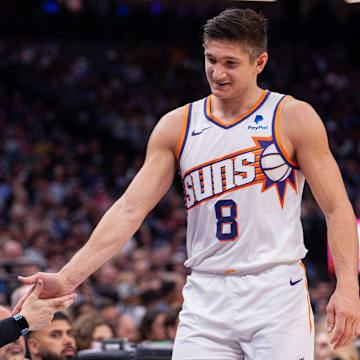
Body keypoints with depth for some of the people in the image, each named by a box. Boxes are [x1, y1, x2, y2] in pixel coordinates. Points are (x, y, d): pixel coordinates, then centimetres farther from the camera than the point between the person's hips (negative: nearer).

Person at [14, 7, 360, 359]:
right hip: (205, 296, 3)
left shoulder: (292, 117, 0)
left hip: (276, 293, -2)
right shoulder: (176, 126, 8)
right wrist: (67, 277, -5)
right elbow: (130, 209, 5)